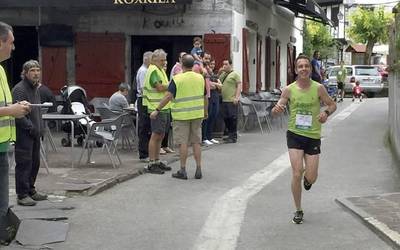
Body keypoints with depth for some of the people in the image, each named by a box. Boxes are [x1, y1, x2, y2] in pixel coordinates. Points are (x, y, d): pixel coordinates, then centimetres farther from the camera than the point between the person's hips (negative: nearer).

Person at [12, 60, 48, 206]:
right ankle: (22, 195, -1)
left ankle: (30, 190, 26)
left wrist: (39, 127, 12)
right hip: (24, 134, -9)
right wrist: (31, 127, -18)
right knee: (24, 164, -6)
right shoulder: (19, 89, -13)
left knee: (35, 162, 14)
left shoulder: (36, 88, 17)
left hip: (35, 133, 9)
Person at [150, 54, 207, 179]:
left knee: (183, 142, 1)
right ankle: (198, 170, 9)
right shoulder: (200, 78, 4)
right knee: (196, 142, 9)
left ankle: (183, 171, 3)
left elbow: (168, 96, -15)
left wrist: (157, 110, -9)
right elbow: (205, 97, 11)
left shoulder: (177, 79, -10)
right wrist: (205, 112, 23)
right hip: (197, 114, 4)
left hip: (182, 115, -4)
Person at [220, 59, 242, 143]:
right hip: (224, 100, 7)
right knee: (226, 118, 10)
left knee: (232, 117, -6)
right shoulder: (222, 74, 18)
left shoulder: (235, 74, -3)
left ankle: (233, 137, -2)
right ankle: (230, 135, 21)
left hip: (232, 101, -7)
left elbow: (239, 86, -9)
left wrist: (237, 97, -17)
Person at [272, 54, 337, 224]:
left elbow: (333, 105, 8)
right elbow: (275, 111, -1)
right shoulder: (289, 90, -3)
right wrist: (277, 109, -26)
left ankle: (307, 176, 43)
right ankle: (298, 211, 9)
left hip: (313, 136, 1)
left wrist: (326, 112, -15)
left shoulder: (318, 88, -3)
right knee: (296, 174, -9)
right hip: (295, 134, 0)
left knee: (311, 178, 2)